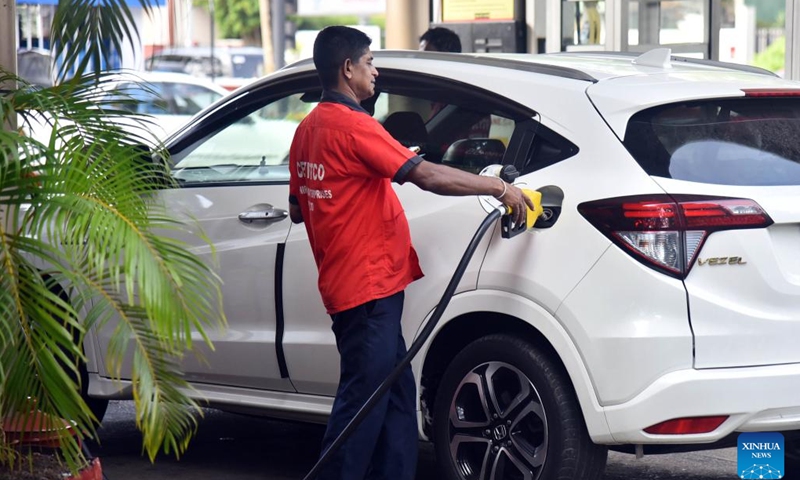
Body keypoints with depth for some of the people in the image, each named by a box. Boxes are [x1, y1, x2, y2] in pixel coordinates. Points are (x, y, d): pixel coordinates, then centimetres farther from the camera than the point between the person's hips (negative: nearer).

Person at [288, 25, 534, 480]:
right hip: (368, 287, -10)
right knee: (363, 399, -7)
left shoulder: (308, 129, 13)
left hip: (345, 282, 10)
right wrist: (499, 187, -13)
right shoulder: (352, 126, -17)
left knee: (396, 393, 13)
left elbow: (297, 209, 21)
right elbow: (427, 175, -21)